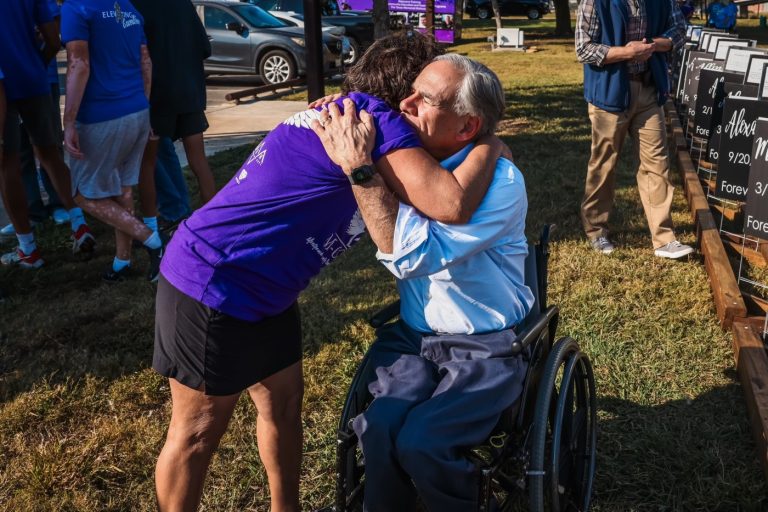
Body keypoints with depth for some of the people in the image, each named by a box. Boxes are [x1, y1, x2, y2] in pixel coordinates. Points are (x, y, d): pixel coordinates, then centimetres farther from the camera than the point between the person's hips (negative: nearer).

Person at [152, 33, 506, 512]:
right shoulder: (377, 118, -18)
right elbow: (451, 205, -28)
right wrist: (490, 146, -11)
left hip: (260, 288, 10)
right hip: (213, 285, -10)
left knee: (283, 401, 19)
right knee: (198, 430, 7)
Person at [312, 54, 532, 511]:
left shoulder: (501, 182, -17)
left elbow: (412, 255, -28)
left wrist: (360, 168, -25)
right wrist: (335, 129, -1)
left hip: (486, 349, -4)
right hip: (413, 336, 4)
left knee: (420, 443, -24)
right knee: (378, 428, -23)